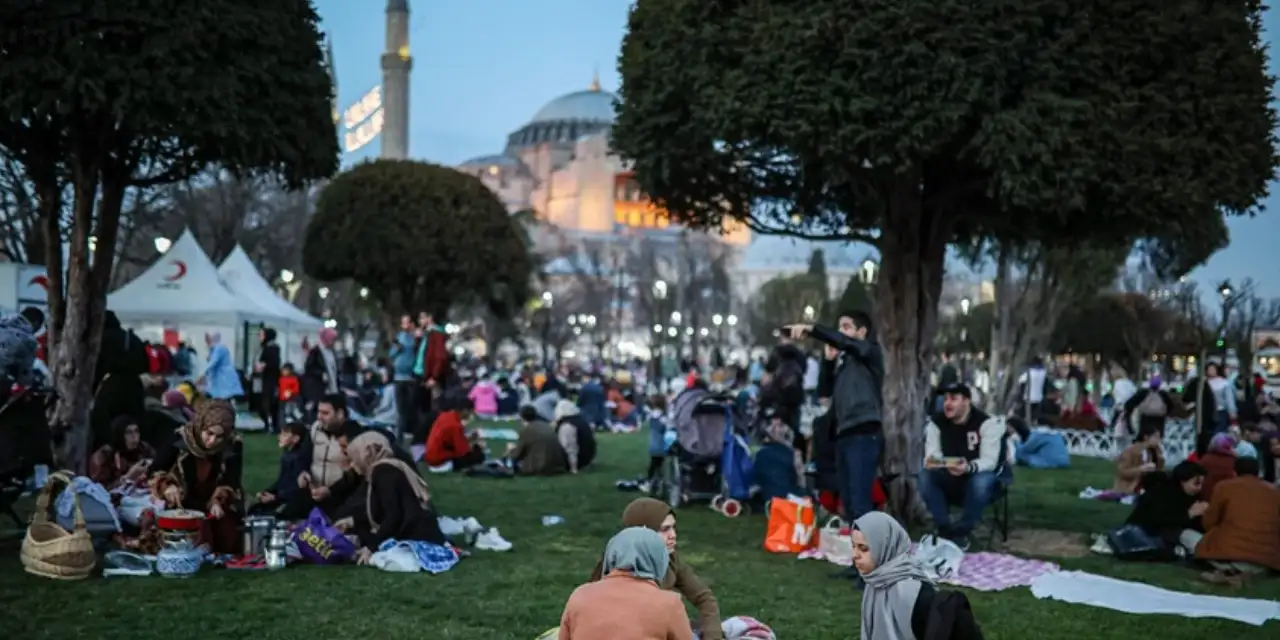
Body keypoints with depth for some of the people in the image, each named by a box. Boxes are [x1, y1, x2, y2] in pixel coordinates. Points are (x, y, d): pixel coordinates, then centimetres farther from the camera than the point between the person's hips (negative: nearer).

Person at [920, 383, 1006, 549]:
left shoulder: (987, 423, -16)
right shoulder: (936, 423, -5)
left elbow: (989, 461, -24)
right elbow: (932, 455, -11)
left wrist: (969, 468, -44)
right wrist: (931, 462, -37)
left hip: (977, 477, -3)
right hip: (948, 481, 3)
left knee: (982, 481, -38)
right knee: (925, 476, -27)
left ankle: (961, 532, -20)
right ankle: (945, 529, -16)